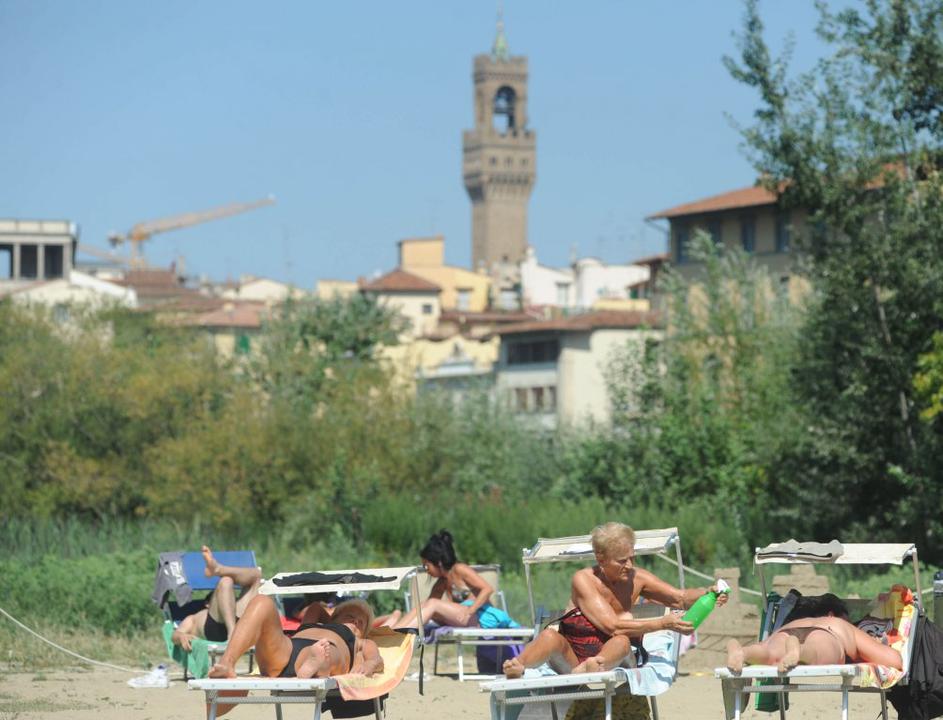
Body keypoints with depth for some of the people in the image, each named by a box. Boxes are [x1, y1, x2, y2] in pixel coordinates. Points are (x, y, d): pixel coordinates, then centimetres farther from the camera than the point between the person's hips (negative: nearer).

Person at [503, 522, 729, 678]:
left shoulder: (636, 579, 6)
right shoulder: (584, 580, -10)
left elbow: (680, 598, 6)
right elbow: (612, 625, -20)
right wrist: (664, 623, -24)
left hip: (607, 657, 2)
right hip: (571, 658, -2)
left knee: (622, 642, -34)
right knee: (550, 636, -35)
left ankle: (595, 668, -67)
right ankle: (518, 666, -64)